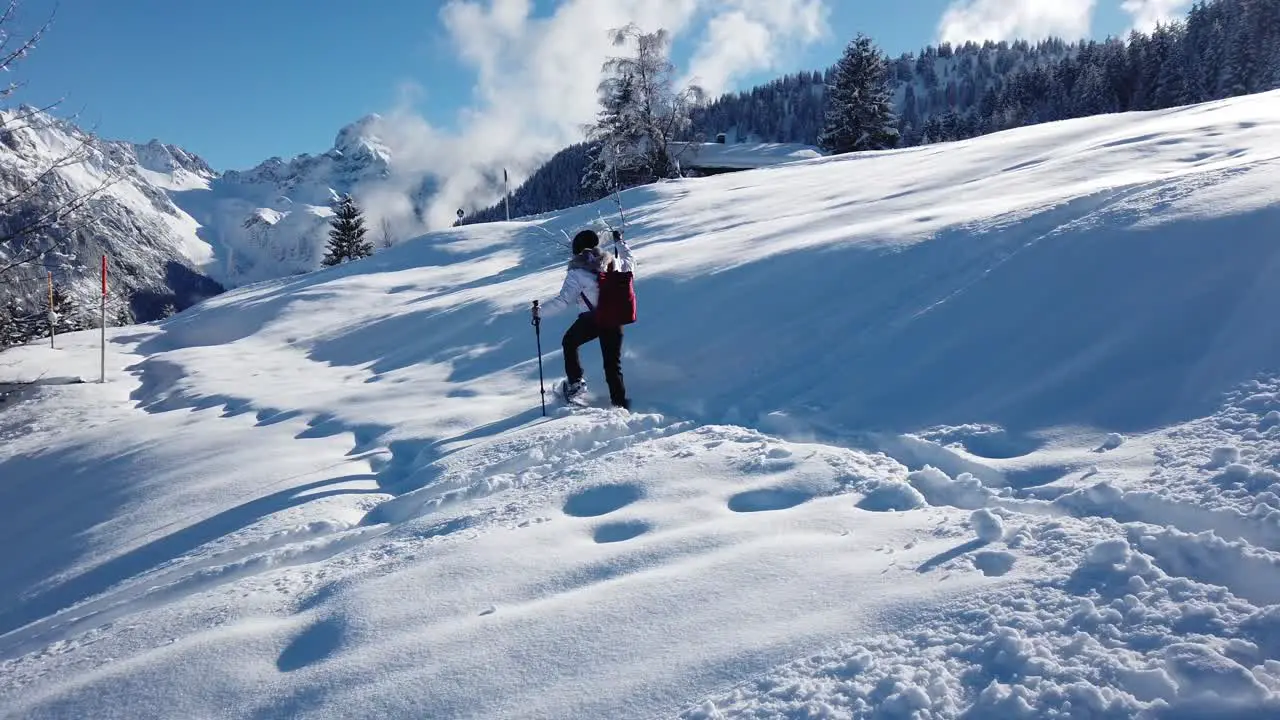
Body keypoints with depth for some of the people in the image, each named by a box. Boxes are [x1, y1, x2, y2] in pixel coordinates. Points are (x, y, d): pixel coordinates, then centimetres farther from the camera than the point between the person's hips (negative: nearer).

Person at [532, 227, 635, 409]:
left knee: (569, 343, 25)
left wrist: (540, 311, -10)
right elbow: (630, 263, 21)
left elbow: (564, 300, -17)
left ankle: (575, 382, 22)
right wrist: (619, 242, 35)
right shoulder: (613, 262, -1)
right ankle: (619, 401, 8)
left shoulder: (576, 272, -12)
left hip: (590, 320, -3)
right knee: (612, 362, 12)